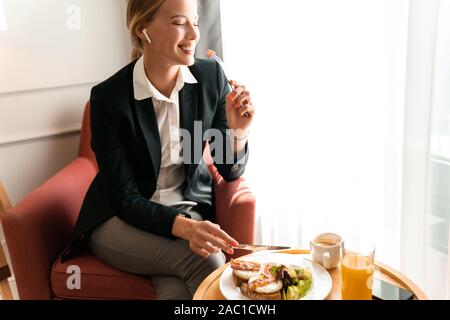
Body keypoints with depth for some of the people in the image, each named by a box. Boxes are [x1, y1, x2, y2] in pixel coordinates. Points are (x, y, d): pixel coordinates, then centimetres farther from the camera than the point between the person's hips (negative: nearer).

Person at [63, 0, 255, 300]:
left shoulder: (211, 76, -9)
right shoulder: (109, 97, -18)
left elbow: (229, 172, -1)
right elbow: (124, 199, -16)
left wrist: (238, 132, -22)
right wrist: (184, 227, -33)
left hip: (190, 207, 2)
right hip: (120, 219, -2)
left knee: (177, 289, -28)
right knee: (207, 261, -28)